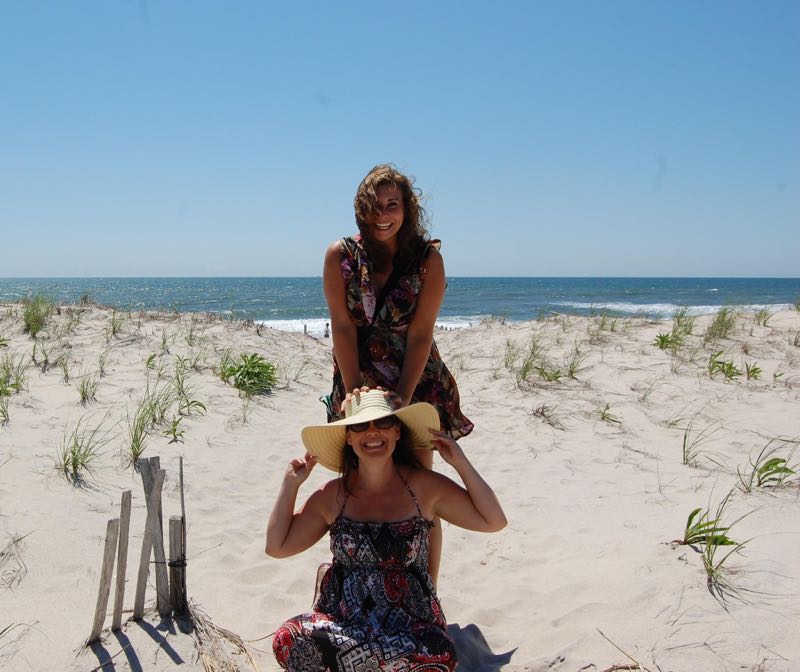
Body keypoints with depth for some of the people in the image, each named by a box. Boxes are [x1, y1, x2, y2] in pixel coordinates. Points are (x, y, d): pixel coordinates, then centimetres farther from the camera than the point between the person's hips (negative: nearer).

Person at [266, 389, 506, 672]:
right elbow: (277, 547, 9)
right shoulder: (332, 496, 4)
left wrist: (461, 464, -5)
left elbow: (493, 521, 3)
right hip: (342, 621, 1)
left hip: (412, 624, -1)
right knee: (288, 641, -29)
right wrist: (290, 484, 2)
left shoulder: (425, 487, 0)